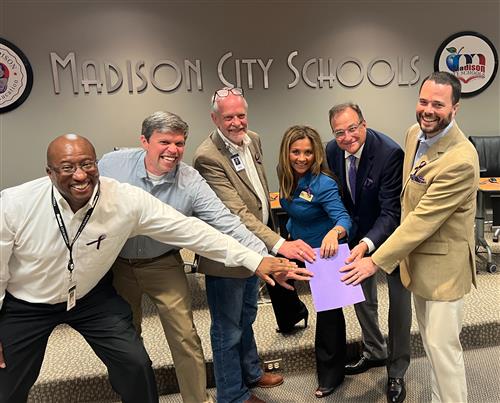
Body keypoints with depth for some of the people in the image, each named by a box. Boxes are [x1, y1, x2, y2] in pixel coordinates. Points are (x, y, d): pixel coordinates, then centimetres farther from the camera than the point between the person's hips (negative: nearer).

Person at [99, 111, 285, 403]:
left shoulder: (191, 182, -20)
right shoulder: (111, 164, -17)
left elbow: (226, 222, -24)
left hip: (163, 264, -1)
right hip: (114, 264, 2)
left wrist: (262, 258, -34)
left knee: (185, 336, 1)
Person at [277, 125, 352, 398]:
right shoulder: (287, 176, -8)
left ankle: (331, 373, 24)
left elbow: (342, 216, -38)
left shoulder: (323, 184, -28)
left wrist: (335, 232, -60)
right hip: (298, 246, 6)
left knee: (329, 310, 7)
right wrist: (289, 236, 15)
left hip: (324, 250, -6)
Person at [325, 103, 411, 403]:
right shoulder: (332, 150, -13)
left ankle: (397, 371, 28)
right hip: (358, 231, 6)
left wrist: (367, 243, -44)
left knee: (399, 302, 7)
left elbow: (391, 212, -31)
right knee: (362, 296, 20)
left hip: (390, 231, -5)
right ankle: (375, 352, 45)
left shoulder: (390, 153, -31)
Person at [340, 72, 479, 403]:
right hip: (417, 256, 8)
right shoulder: (415, 133, 0)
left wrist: (375, 261, -22)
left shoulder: (460, 160, -27)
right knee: (431, 341, 22)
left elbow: (422, 220, -26)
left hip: (443, 264, -8)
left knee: (442, 345, 3)